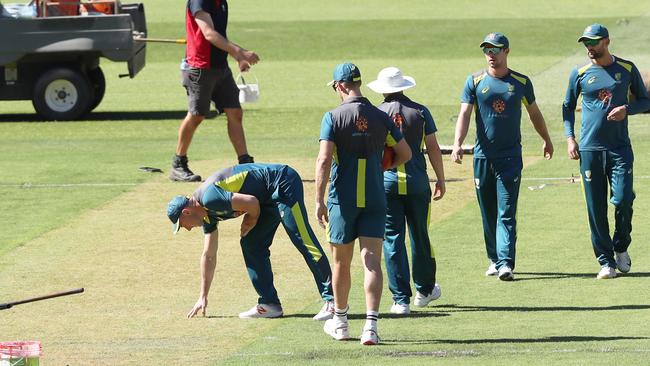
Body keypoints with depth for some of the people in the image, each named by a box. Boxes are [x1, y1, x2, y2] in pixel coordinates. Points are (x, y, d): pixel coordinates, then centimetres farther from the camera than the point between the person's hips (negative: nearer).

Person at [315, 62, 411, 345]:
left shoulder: (333, 117, -7)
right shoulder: (380, 117, 3)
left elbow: (324, 160, -14)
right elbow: (405, 153, 10)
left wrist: (319, 201, -13)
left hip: (343, 201, -2)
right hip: (375, 200, 2)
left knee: (341, 262, 13)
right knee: (372, 261, -3)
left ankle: (340, 323, 26)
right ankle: (371, 326, -15)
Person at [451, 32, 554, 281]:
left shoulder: (521, 82, 4)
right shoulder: (475, 81, 2)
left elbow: (534, 113, 19)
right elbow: (465, 113, -8)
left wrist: (547, 140, 29)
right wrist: (457, 144, -23)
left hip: (510, 156, -1)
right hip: (483, 156, 1)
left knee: (506, 213, -9)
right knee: (488, 213, 8)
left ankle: (506, 264, -16)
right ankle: (494, 260, 21)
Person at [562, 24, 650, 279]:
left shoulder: (627, 69, 5)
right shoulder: (579, 74, 6)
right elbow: (568, 107, 15)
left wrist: (627, 109, -9)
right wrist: (570, 138, 3)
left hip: (620, 148, -1)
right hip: (589, 150, 1)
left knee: (623, 199, -13)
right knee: (596, 208, -1)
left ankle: (621, 248, 12)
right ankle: (606, 261, 7)